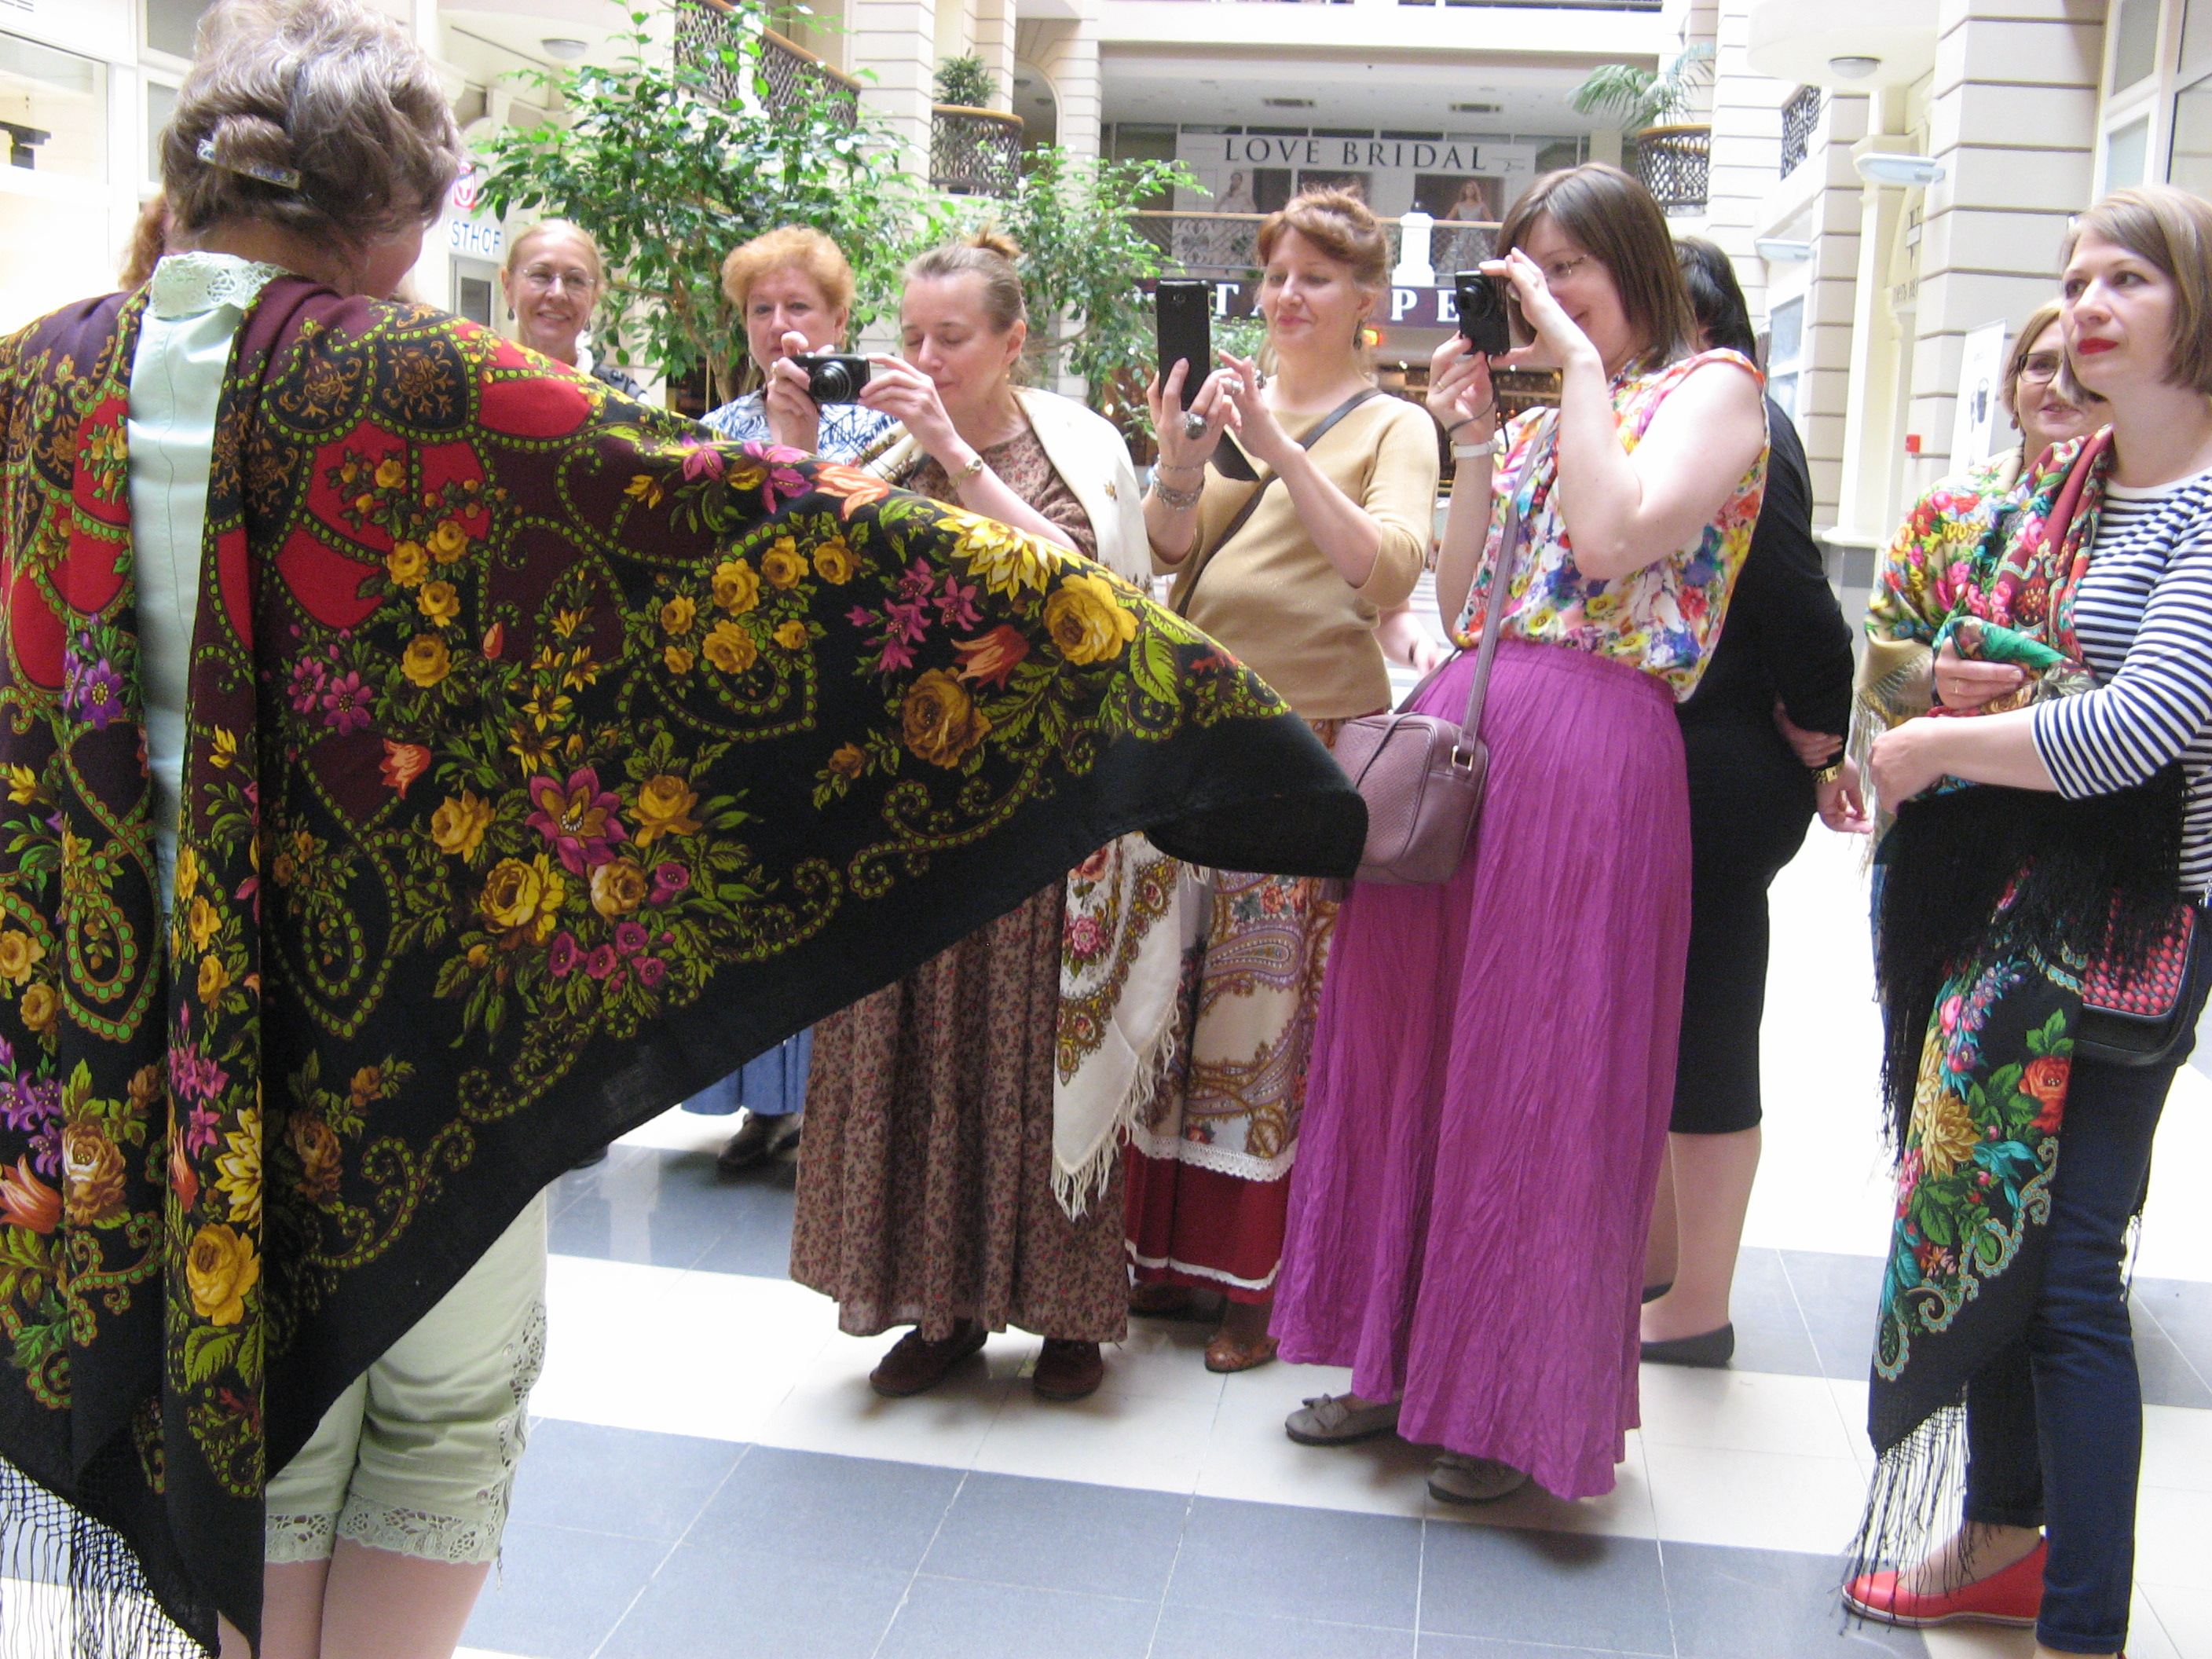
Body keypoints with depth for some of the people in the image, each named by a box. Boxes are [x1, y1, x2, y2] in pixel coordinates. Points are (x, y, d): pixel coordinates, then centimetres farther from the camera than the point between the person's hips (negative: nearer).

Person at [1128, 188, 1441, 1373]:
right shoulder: (1232, 399, 13)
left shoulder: (1392, 425, 2)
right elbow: (1169, 545, 0)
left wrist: (1284, 452, -23)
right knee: (1177, 996, 8)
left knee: (1276, 1009, -3)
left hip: (1316, 746, -4)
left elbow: (1391, 570, -15)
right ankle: (1175, 1250, 22)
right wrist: (1181, 461, -20)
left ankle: (1266, 1281, 10)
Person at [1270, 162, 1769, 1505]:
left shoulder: (1712, 387, 1)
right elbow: (1460, 600, 15)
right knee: (1417, 1050, 11)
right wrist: (1475, 445, 7)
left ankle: (1524, 1403, 15)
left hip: (1588, 746, -7)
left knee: (1539, 1075, -1)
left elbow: (1610, 539, -17)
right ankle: (1410, 1358, 27)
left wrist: (1581, 359, -9)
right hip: (1454, 733, 8)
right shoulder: (1543, 419, 22)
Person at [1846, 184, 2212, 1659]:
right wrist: (1957, 673, 1)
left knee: (2066, 1263, -4)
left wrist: (1932, 747, -13)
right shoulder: (2068, 477, 12)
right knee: (1981, 1221, 15)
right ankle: (2008, 1534, 32)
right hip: (2000, 891, 8)